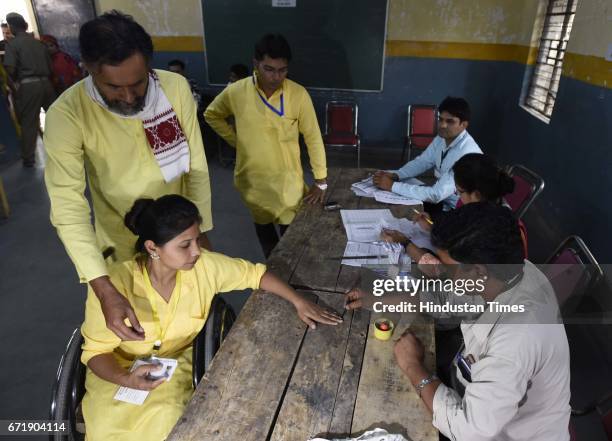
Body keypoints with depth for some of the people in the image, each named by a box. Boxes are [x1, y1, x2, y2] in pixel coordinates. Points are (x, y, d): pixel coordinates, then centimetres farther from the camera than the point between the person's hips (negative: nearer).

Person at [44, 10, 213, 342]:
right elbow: (67, 206, -30)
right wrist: (104, 289, -40)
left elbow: (196, 166, -11)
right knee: (137, 326, 19)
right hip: (125, 246, -1)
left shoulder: (176, 87, -20)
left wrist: (202, 233, -8)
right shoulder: (67, 114, -26)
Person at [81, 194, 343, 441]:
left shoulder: (204, 266, -17)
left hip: (177, 368, 1)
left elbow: (254, 273, -4)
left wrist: (299, 302, -12)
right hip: (118, 374, -1)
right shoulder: (116, 285, -25)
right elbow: (96, 351, -14)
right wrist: (127, 380, -33)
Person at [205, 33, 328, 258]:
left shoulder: (298, 94, -14)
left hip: (287, 180, -1)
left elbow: (313, 137, -8)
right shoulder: (235, 91, -11)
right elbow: (211, 115, 8)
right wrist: (236, 140, 0)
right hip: (252, 179, 2)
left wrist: (321, 181, -7)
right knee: (263, 226, 21)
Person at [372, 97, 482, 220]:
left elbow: (436, 194, -34)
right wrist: (395, 175, -13)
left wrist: (392, 186, -32)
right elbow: (421, 162, 7)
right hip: (440, 196, 7)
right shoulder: (442, 138, -5)